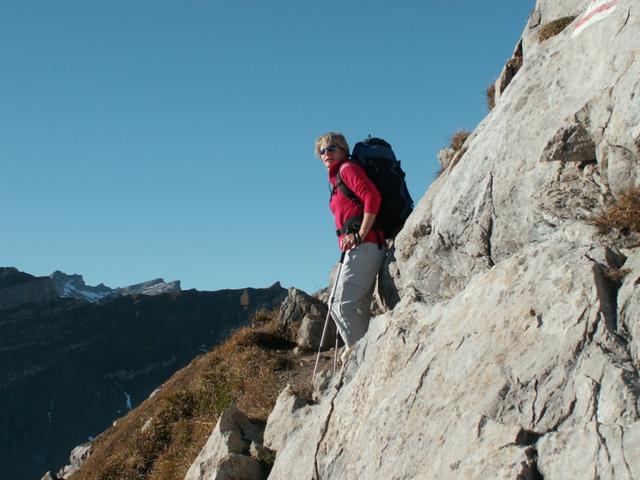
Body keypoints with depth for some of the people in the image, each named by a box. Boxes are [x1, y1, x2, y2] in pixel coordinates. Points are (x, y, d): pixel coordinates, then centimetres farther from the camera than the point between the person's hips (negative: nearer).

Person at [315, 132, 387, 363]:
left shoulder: (348, 169, -1)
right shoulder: (337, 177, 25)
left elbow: (372, 196, -16)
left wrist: (360, 235, -17)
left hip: (363, 247, -10)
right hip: (357, 250, 10)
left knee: (342, 305, -15)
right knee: (359, 310, 8)